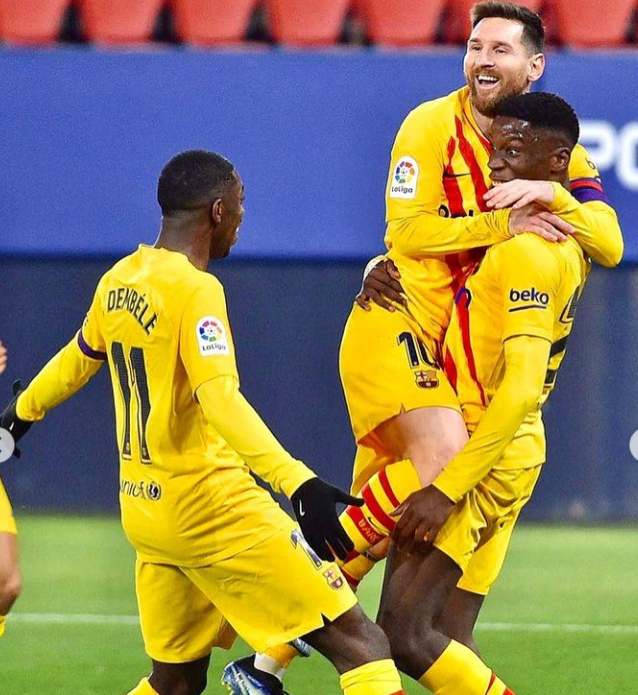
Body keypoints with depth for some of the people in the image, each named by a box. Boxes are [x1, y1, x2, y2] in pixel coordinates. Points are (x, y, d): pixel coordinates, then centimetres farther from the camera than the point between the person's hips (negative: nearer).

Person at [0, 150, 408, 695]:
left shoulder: (117, 282, 10)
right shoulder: (195, 289, -14)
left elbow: (78, 359, 28)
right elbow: (220, 398, -28)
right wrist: (298, 482, -38)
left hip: (144, 508, 9)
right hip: (209, 502, -9)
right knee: (363, 647, -11)